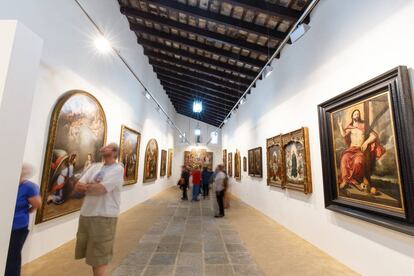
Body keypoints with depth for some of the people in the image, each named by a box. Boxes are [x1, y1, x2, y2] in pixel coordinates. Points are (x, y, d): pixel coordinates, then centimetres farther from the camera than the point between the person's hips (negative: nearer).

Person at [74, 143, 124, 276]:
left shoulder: (118, 169, -15)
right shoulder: (95, 166, 8)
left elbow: (100, 189, -23)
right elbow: (78, 186, 3)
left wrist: (86, 186, -5)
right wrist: (93, 186, -13)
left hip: (104, 217, -7)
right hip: (86, 214, 7)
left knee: (99, 257, 8)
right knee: (93, 254, 23)